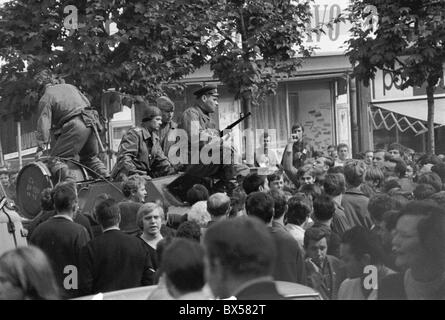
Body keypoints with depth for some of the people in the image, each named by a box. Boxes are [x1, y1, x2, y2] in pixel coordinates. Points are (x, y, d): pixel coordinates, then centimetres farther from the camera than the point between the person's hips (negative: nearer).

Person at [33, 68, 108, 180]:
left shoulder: (46, 98, 4)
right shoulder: (70, 87, 24)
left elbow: (44, 123, -4)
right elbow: (87, 103, 25)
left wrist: (41, 147, -5)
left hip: (74, 126, -7)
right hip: (91, 121, 7)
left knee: (55, 160, -6)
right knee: (91, 158, 26)